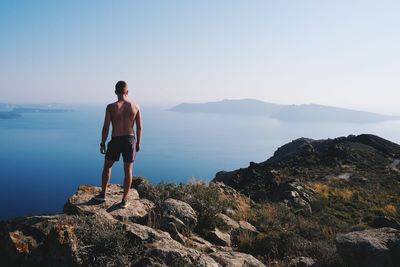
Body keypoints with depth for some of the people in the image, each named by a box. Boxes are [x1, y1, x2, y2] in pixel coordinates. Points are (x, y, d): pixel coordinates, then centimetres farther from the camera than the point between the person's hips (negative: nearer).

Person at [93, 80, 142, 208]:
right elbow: (139, 127, 0)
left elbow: (106, 127, -8)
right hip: (130, 140, 1)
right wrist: (138, 143, 10)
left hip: (115, 140, -1)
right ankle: (124, 200, 14)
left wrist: (103, 143, 3)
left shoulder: (111, 107, -9)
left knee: (107, 167, 20)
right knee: (128, 170, 8)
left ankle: (103, 194, 29)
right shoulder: (135, 106, -3)